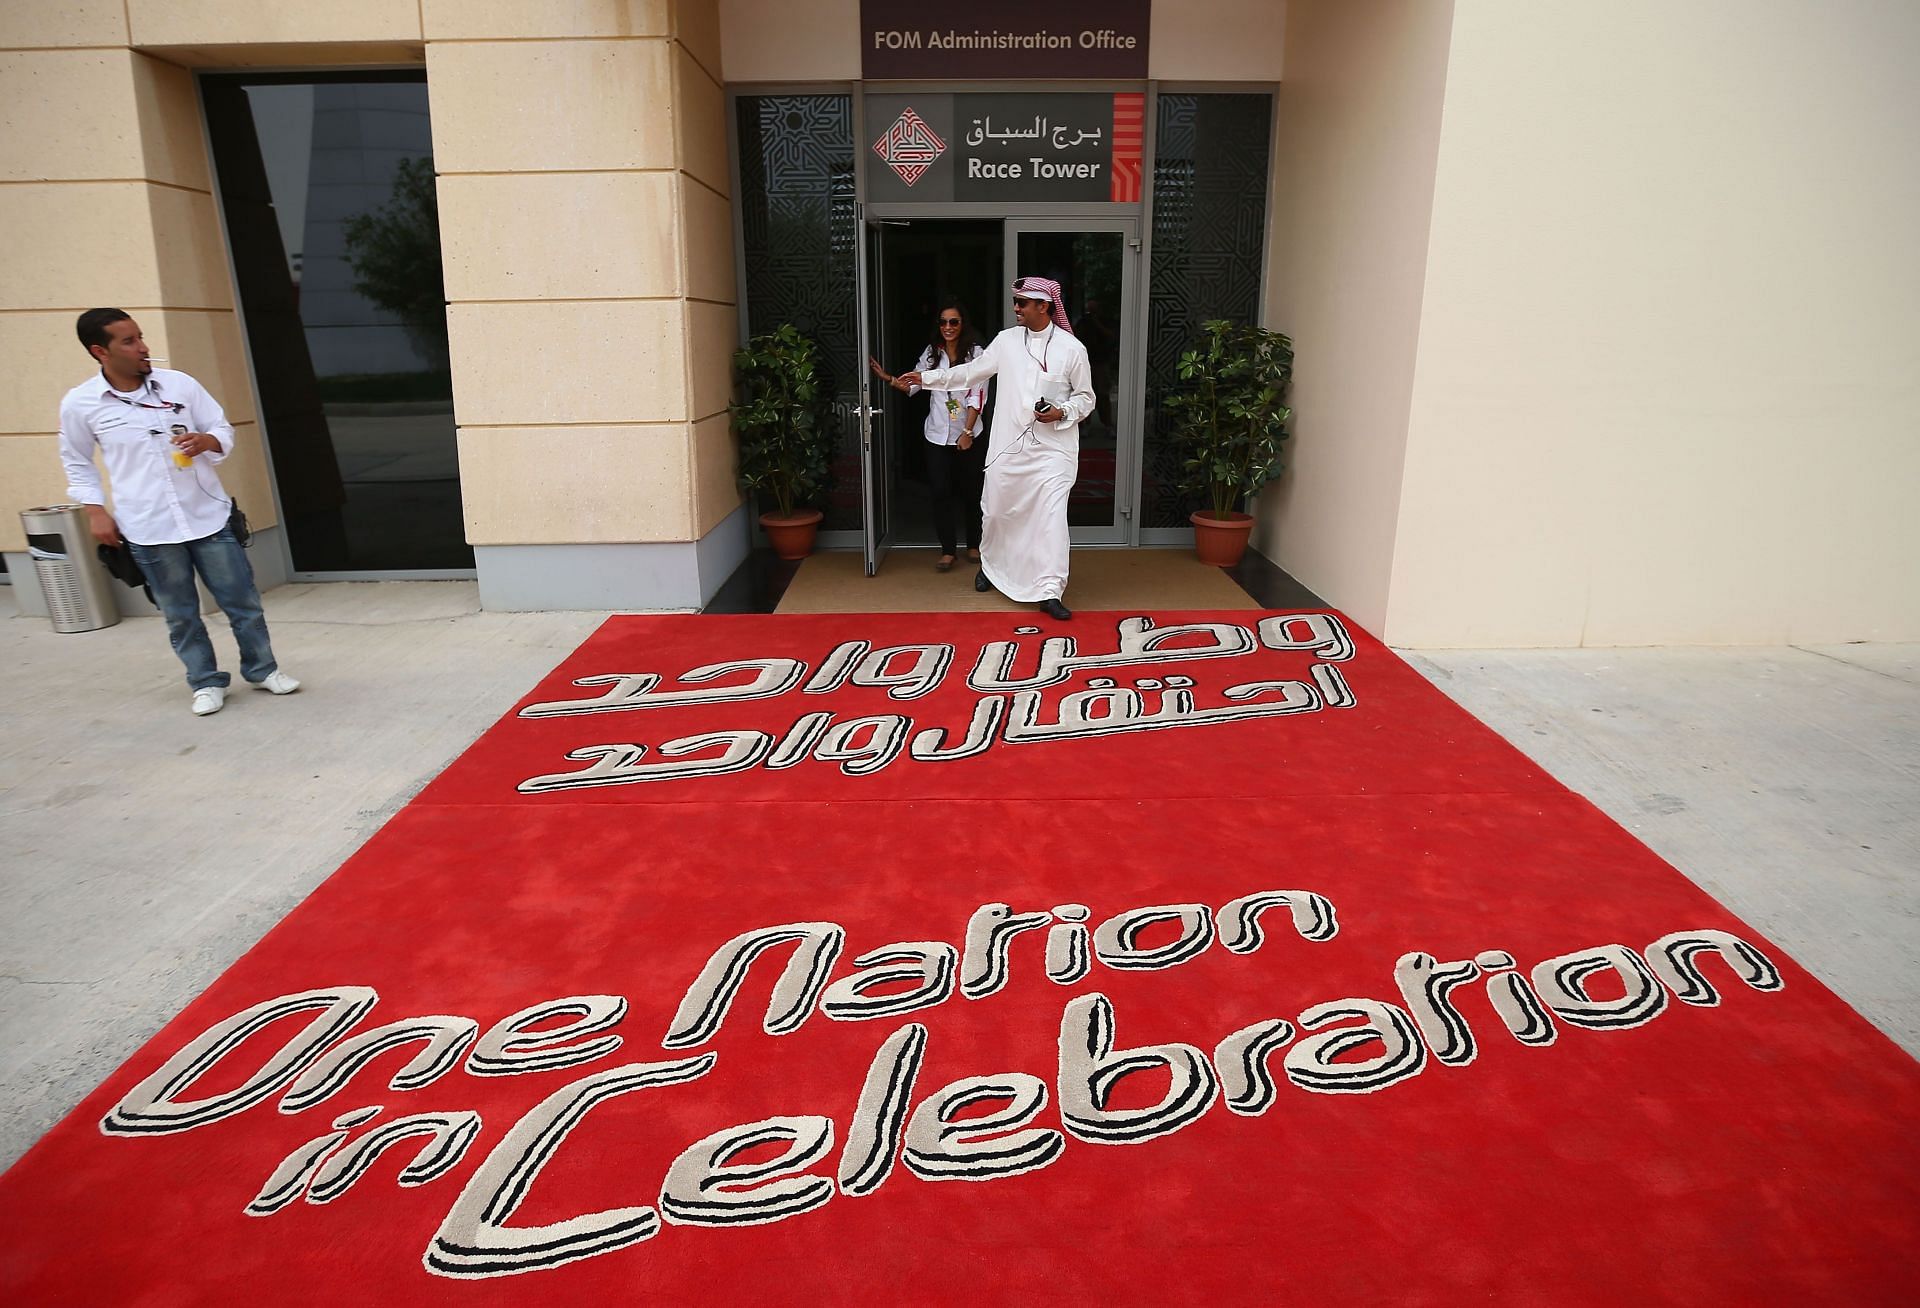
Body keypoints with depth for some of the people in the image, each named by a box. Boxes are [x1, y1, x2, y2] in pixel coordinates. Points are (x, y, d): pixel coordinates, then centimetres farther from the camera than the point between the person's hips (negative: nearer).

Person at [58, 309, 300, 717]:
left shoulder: (179, 384, -3)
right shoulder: (79, 404, -3)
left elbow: (224, 430, 5)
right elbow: (77, 464, 11)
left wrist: (206, 441, -17)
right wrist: (96, 511, 2)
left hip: (208, 515, 1)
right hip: (148, 529, -1)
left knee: (242, 600, 7)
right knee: (180, 615, 9)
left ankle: (262, 669, 24)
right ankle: (207, 682, 23)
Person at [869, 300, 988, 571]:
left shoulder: (975, 352, -7)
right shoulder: (932, 353, 4)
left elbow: (978, 396, -10)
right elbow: (913, 385, 10)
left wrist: (967, 432, -15)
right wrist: (886, 378, -4)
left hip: (968, 434, -2)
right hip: (938, 435, 2)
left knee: (970, 491, 9)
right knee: (941, 493, 0)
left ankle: (973, 544, 25)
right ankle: (947, 550, 9)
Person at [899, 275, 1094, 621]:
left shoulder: (1072, 348, -3)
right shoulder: (1007, 340, 5)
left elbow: (1085, 398, 4)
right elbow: (972, 372, 15)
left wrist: (1062, 413, -15)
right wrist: (926, 377, 13)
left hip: (1053, 447, -3)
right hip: (1009, 445, 3)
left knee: (1052, 515, -12)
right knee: (996, 511, 14)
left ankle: (1049, 591, -10)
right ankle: (991, 565, 41)